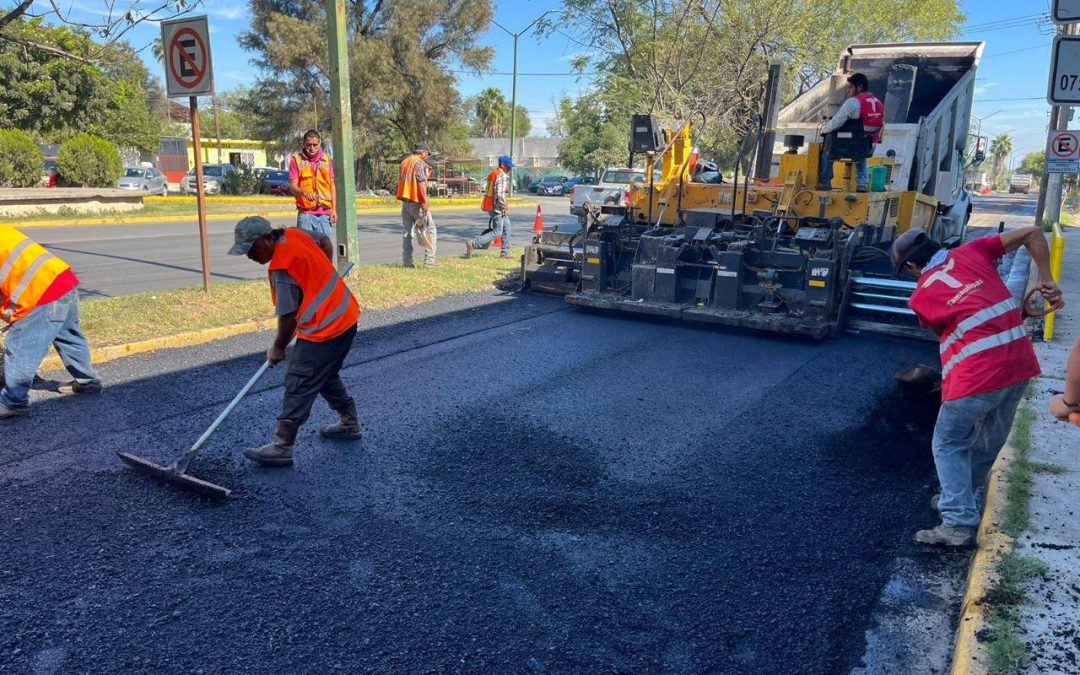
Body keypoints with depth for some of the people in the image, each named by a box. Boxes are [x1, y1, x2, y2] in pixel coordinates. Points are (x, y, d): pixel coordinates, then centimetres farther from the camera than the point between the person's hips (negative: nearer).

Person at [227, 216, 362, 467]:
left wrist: (277, 348, -3)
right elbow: (324, 241, 21)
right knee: (326, 376, 24)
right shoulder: (295, 234, 0)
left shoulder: (281, 269, -24)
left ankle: (282, 447, 2)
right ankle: (350, 423, 37)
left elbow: (288, 317, -19)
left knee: (299, 385, -4)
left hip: (324, 330, -10)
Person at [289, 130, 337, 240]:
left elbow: (332, 186, 14)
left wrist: (334, 209, 6)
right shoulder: (296, 159, 2)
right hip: (305, 213, -2)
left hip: (325, 213, 2)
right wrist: (304, 192, -26)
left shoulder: (326, 160, 12)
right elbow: (292, 186, -4)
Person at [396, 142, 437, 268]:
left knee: (406, 231, 10)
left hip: (405, 201, 8)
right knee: (429, 229, -1)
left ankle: (407, 261, 8)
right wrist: (425, 201, -23)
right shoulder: (420, 163, -9)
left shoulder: (404, 161, 16)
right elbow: (421, 182, -19)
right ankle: (429, 261, -8)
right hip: (416, 201, -8)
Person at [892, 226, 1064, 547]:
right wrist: (1048, 282, 14)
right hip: (1020, 363, 6)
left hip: (977, 375, -6)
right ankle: (960, 499, 37)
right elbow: (1032, 233, 11)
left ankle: (959, 523, 0)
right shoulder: (971, 252, 9)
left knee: (949, 445, 9)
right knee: (990, 442, 22)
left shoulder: (921, 296, 1)